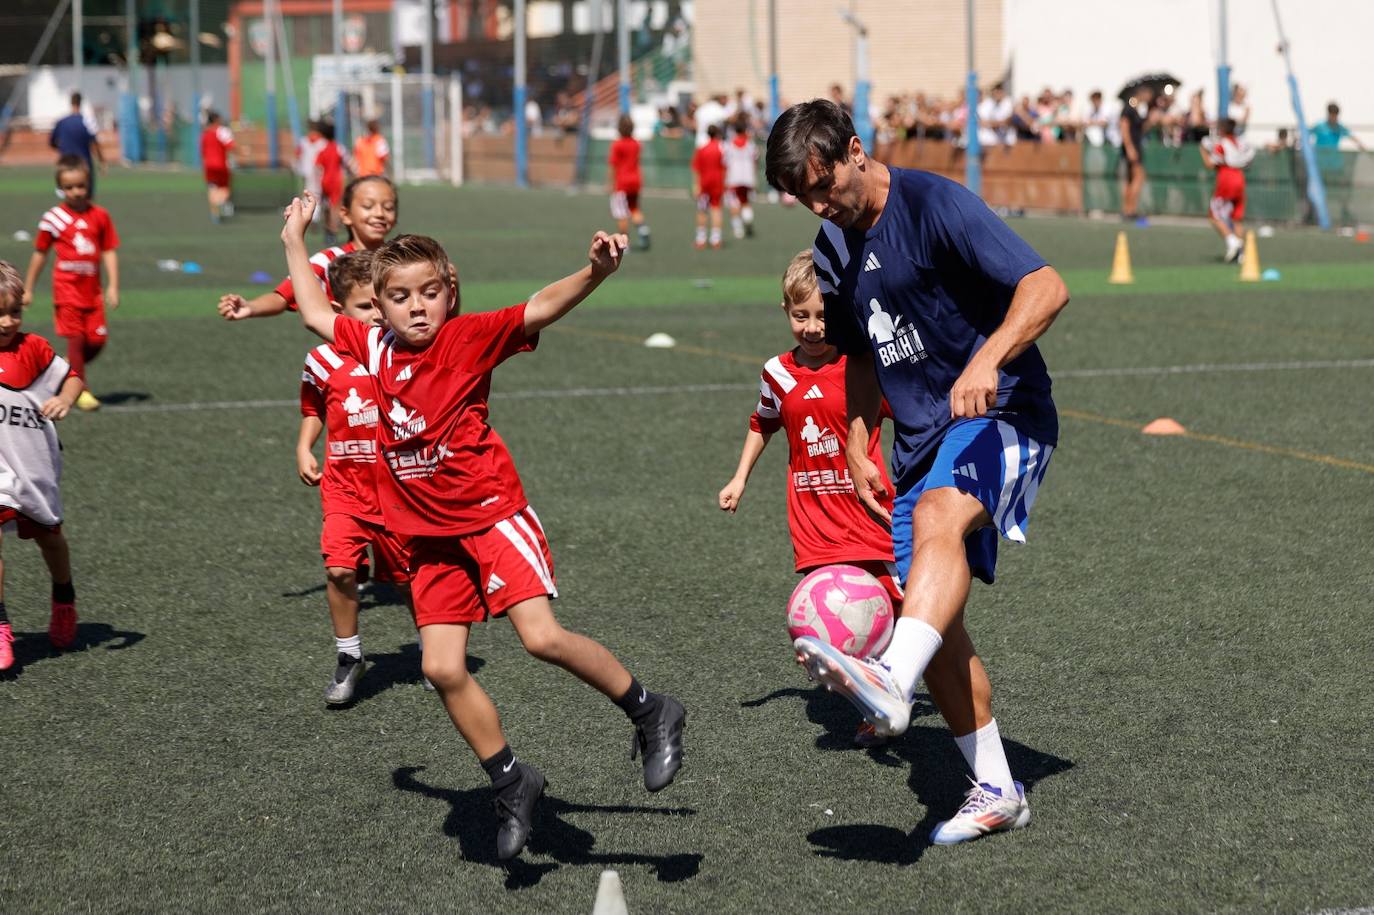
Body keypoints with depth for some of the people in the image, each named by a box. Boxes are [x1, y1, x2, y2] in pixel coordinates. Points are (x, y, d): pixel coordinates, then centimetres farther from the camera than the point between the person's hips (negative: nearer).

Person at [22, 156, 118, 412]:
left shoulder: (100, 215, 1)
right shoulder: (54, 218, -4)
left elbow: (109, 252, 5)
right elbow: (40, 254, 6)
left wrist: (113, 286, -2)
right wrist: (28, 289, 10)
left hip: (92, 289, 3)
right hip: (67, 287, -3)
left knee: (97, 340, 1)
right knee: (76, 338, -5)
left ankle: (70, 367, 29)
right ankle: (81, 390, 5)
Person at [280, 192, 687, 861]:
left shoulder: (468, 338, -10)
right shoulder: (372, 347, 5)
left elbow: (539, 309, -22)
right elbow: (316, 314, 23)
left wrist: (595, 272, -38)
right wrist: (295, 240, 28)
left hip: (491, 512, -6)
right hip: (430, 537, 6)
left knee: (542, 636, -19)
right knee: (442, 668, -2)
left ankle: (651, 715, 0)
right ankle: (509, 782, 15)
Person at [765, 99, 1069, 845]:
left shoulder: (933, 203, -14)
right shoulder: (832, 248, 10)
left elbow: (1046, 287, -23)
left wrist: (988, 361, -39)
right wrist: (857, 450, 13)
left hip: (999, 415, -8)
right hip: (920, 438, 8)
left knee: (937, 517, -38)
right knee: (930, 619, 2)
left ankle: (891, 683, -58)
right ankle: (996, 792, 13)